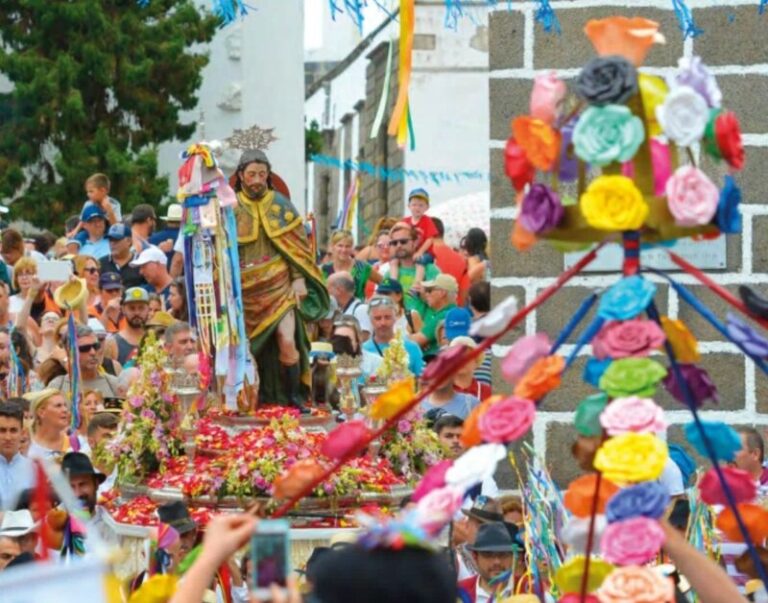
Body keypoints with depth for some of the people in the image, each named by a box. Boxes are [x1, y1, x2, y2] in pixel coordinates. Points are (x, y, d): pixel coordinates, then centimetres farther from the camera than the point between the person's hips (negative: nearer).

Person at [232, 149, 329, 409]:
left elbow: (297, 244, 5)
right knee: (253, 348, 2)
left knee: (287, 342, -16)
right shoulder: (231, 208, 6)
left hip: (279, 284, -1)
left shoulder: (280, 204, 5)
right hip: (247, 288, 1)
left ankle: (295, 397, -5)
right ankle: (264, 399, 12)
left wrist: (298, 279, -5)